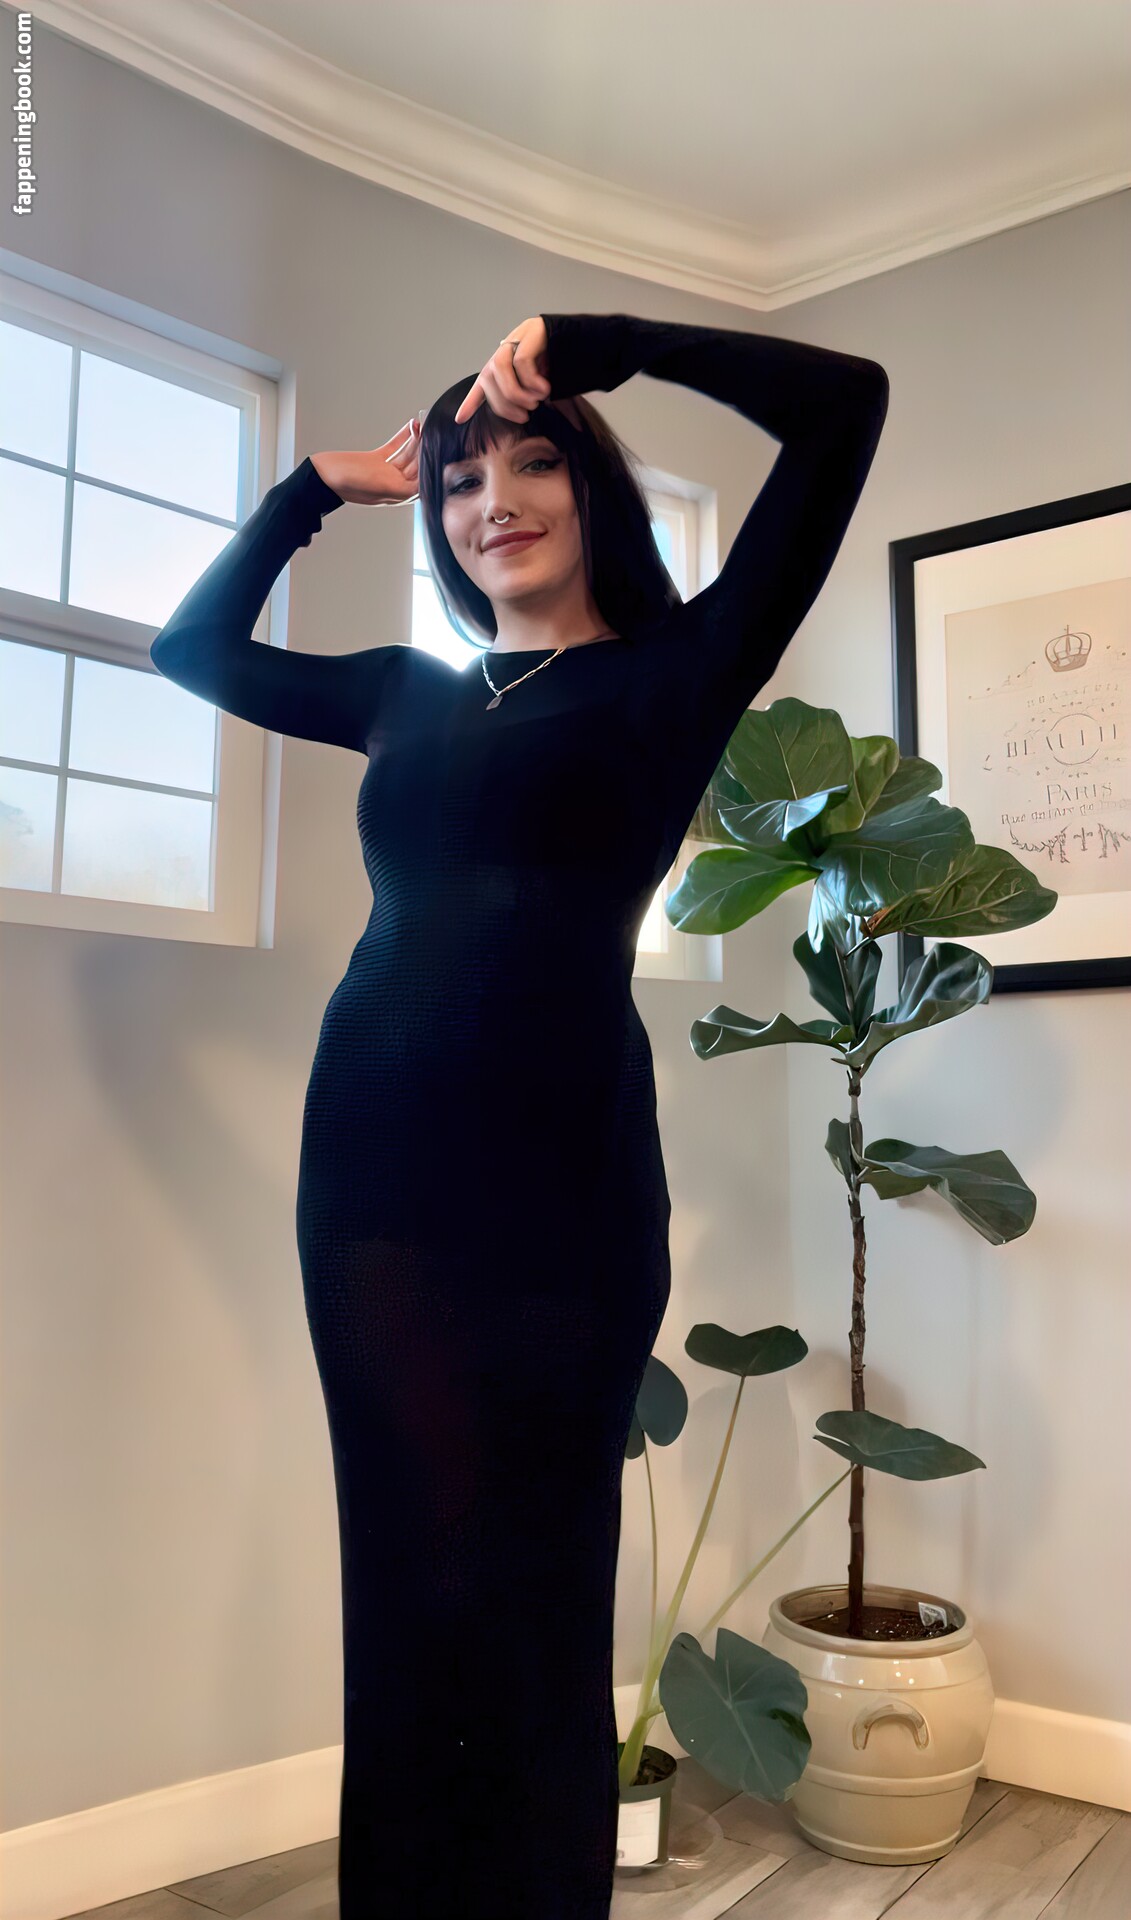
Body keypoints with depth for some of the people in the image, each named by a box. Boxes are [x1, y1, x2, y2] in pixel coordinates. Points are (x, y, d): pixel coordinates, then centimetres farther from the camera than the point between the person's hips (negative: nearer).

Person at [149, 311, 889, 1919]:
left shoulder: (672, 674, 5)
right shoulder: (414, 693, 18)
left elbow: (844, 402, -1)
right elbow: (195, 649, 31)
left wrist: (590, 342, 2)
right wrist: (324, 484, 23)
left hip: (559, 1180, -4)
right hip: (372, 1168, 4)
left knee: (539, 1600, 6)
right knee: (407, 1598, 11)